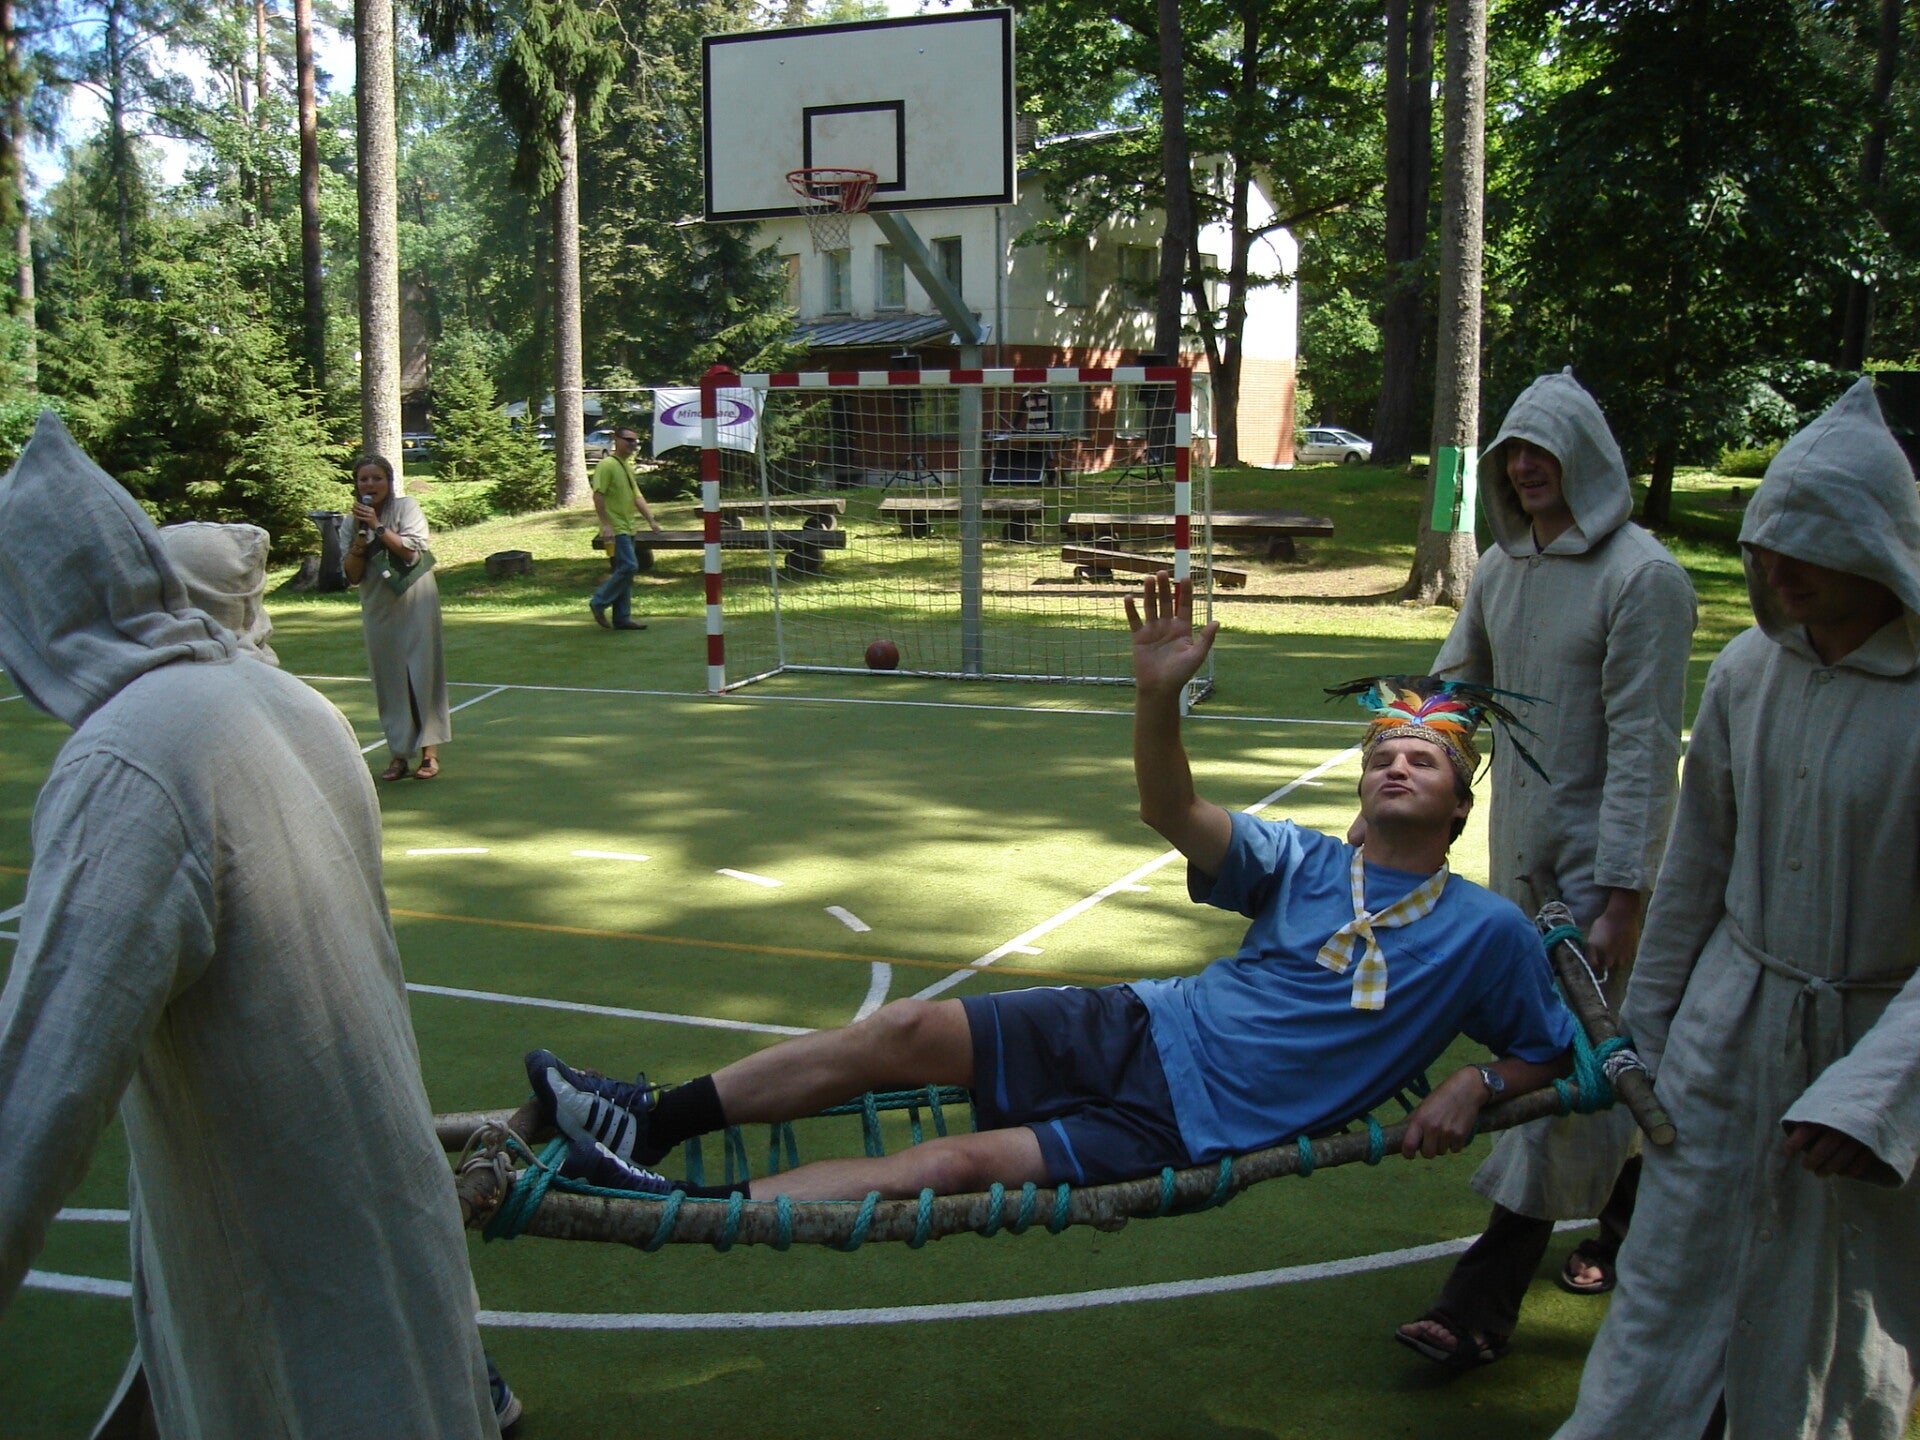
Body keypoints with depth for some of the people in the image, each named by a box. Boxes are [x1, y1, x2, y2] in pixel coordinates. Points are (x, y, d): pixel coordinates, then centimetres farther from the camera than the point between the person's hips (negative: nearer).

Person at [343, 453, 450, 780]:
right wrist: (361, 535, -8)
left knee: (422, 673, -5)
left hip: (414, 602, -4)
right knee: (388, 679, 4)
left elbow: (413, 552, -12)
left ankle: (430, 752, 0)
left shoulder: (406, 507, -2)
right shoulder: (353, 521, 9)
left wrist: (378, 527, -16)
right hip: (377, 606, 4)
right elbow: (352, 575, 4)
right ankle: (400, 754, 10)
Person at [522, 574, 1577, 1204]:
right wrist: (1159, 697, -24)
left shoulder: (1489, 934, 2)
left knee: (964, 1164, -22)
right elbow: (1171, 811, -6)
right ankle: (652, 1125, -2)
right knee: (903, 1031, -11)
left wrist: (1478, 1083, -11)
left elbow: (1552, 1053, 10)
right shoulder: (1306, 864, 8)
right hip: (1142, 1030, 4)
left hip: (1197, 1129, -4)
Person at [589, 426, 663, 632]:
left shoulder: (628, 466, 18)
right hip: (615, 529, -9)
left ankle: (622, 617, 12)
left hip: (628, 528, 9)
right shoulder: (607, 465, -11)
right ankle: (599, 603, -3)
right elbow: (598, 495, -17)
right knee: (629, 567, -16)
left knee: (625, 570, 8)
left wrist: (651, 519, 13)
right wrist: (605, 524, -22)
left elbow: (637, 496, 21)